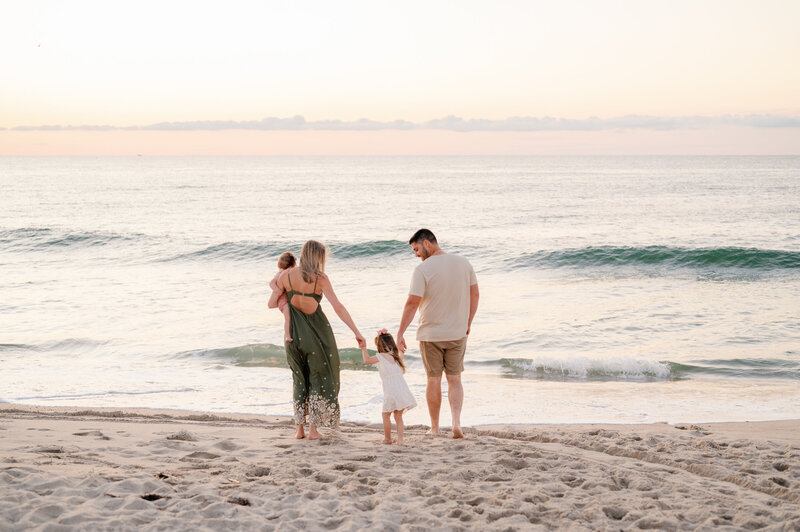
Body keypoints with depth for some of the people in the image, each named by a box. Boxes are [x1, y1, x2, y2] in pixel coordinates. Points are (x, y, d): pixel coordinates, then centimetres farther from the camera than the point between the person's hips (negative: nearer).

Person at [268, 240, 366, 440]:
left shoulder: (286, 275, -2)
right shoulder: (320, 278, -11)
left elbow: (271, 304, 1)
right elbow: (338, 307, -16)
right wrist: (357, 333, -16)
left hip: (294, 333, 4)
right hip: (316, 332, -3)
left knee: (299, 380, 17)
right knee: (319, 379, 10)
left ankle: (299, 428, 15)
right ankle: (313, 429, 8)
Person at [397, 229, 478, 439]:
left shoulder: (423, 269, -15)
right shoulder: (464, 263, 1)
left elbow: (412, 303, -19)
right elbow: (475, 294, 7)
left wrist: (400, 333, -13)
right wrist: (468, 323, 18)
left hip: (430, 334, -3)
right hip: (457, 333, 3)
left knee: (434, 380, 9)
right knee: (454, 379, 12)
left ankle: (434, 427, 18)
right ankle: (456, 422, -6)